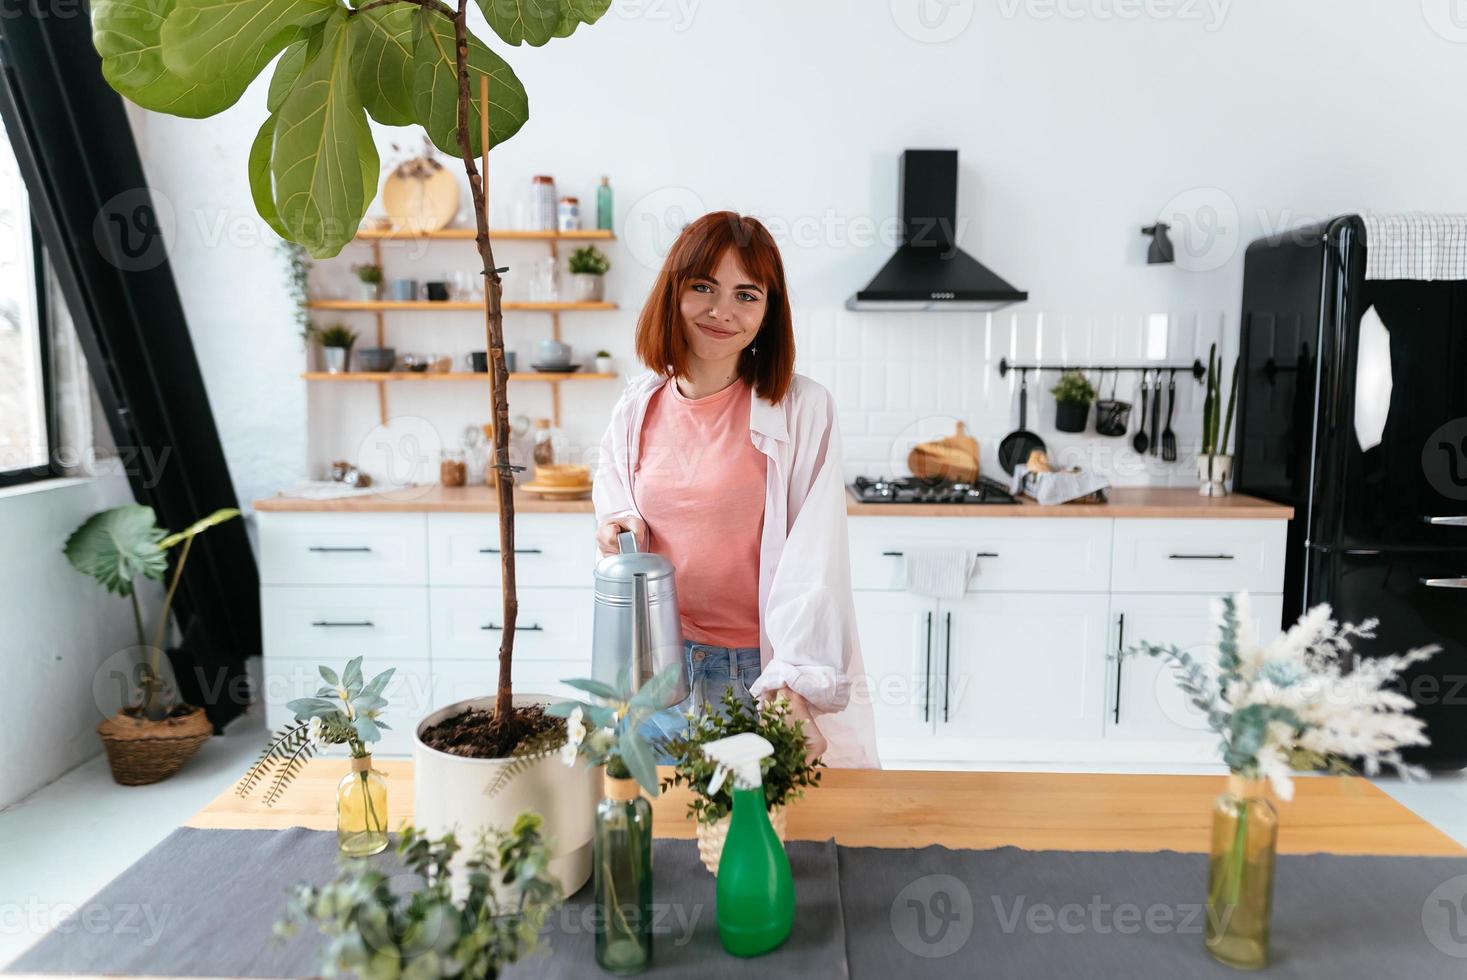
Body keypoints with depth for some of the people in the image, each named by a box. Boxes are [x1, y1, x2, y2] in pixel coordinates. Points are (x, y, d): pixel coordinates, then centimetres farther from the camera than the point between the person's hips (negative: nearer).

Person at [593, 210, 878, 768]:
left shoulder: (802, 409, -11)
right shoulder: (637, 407, 2)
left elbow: (812, 561, -16)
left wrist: (792, 687, -25)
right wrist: (617, 528, -3)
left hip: (763, 666, -3)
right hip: (661, 662, 4)